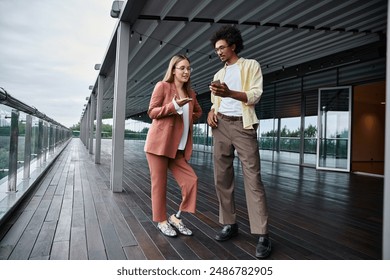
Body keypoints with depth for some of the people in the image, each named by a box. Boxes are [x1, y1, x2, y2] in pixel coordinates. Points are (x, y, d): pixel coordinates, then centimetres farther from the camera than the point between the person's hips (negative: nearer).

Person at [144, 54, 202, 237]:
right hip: (159, 143, -5)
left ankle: (176, 217, 14)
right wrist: (174, 105, -18)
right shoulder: (162, 86, 0)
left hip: (179, 147, 6)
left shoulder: (190, 93, 17)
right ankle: (161, 221, 20)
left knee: (191, 181, -4)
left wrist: (189, 119, 13)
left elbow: (198, 112, 34)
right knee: (159, 184, 2)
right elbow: (151, 112, -5)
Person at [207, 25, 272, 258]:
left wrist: (230, 93, -22)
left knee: (253, 178, -11)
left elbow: (255, 95, -5)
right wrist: (211, 111, -1)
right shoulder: (219, 74, 24)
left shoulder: (251, 65, 8)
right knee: (222, 177, 3)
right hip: (221, 125, 6)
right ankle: (230, 224, 13)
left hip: (243, 125, -5)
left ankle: (262, 235, -8)